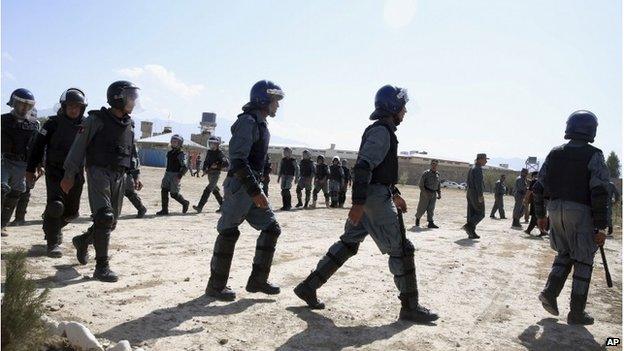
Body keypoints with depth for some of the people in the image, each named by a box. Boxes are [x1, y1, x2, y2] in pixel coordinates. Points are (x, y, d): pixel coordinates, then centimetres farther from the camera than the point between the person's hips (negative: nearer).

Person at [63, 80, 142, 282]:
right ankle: (101, 267, -9)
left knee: (111, 222, 9)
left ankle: (83, 241, 38)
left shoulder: (129, 125, 13)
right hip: (99, 172, -6)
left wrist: (135, 176, 12)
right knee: (104, 217, -16)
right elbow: (78, 147, -4)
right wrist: (69, 175, -6)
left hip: (119, 176, 7)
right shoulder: (96, 120, -6)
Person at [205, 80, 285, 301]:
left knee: (271, 228, 8)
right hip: (239, 187, -10)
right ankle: (216, 286, 11)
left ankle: (257, 280, 15)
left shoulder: (261, 124, 17)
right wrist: (255, 191, -24)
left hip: (252, 187, 10)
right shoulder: (248, 121, -13)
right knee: (228, 233, -2)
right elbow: (238, 160, -22)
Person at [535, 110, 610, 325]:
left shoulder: (554, 154, 7)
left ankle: (550, 292, 6)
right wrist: (601, 227, -10)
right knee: (583, 261, 7)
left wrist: (540, 215, 18)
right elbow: (600, 193, -14)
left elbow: (539, 188, 9)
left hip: (555, 209, 5)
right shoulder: (593, 156, -7)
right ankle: (577, 313, 12)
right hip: (581, 213, -5)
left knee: (564, 254, 22)